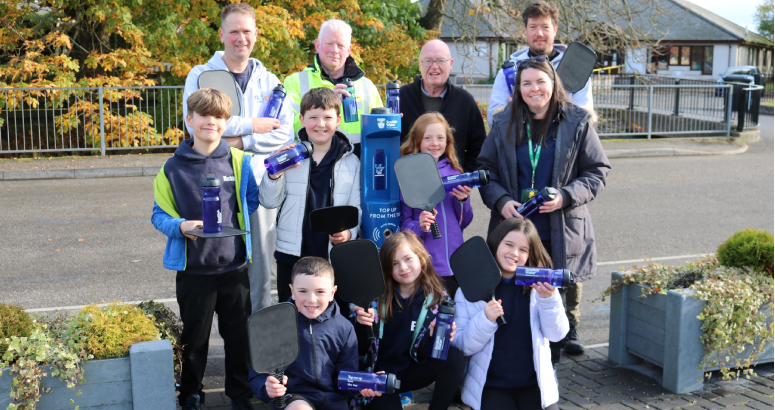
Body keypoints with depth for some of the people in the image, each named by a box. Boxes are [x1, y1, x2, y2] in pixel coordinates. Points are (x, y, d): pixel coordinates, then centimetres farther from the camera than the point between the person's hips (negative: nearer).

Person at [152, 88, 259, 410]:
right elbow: (159, 215, -1)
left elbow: (252, 202, 12)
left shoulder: (239, 161, 1)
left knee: (238, 333, 10)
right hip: (193, 267, -1)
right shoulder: (173, 167, -2)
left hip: (234, 264, 1)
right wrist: (181, 226, -18)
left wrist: (234, 226, -5)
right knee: (194, 335, 10)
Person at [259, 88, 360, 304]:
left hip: (335, 257, 0)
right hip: (292, 255, 1)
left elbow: (357, 207, 5)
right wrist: (275, 173, -13)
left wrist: (349, 232, -15)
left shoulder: (351, 162, 5)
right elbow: (269, 202, 4)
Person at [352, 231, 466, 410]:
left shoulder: (437, 298, -3)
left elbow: (424, 354, -4)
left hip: (412, 373, 2)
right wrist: (362, 325, -21)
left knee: (455, 358, -23)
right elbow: (361, 348, -1)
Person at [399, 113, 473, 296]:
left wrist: (463, 200, -6)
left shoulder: (455, 173, 9)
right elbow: (403, 222, -3)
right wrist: (419, 227, -22)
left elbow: (464, 222, 12)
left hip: (455, 265, 3)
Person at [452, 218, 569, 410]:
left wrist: (548, 299, -19)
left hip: (533, 382, 2)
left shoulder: (538, 284, 3)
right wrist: (485, 319, -23)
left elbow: (557, 334, -4)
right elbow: (462, 346, -7)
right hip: (491, 386, -2)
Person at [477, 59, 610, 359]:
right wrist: (500, 201, -9)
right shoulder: (504, 125, 5)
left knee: (564, 287, 10)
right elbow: (486, 169, 10)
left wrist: (566, 196, -14)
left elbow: (598, 171, 2)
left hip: (562, 231, -1)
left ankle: (567, 332, 36)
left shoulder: (577, 123, 0)